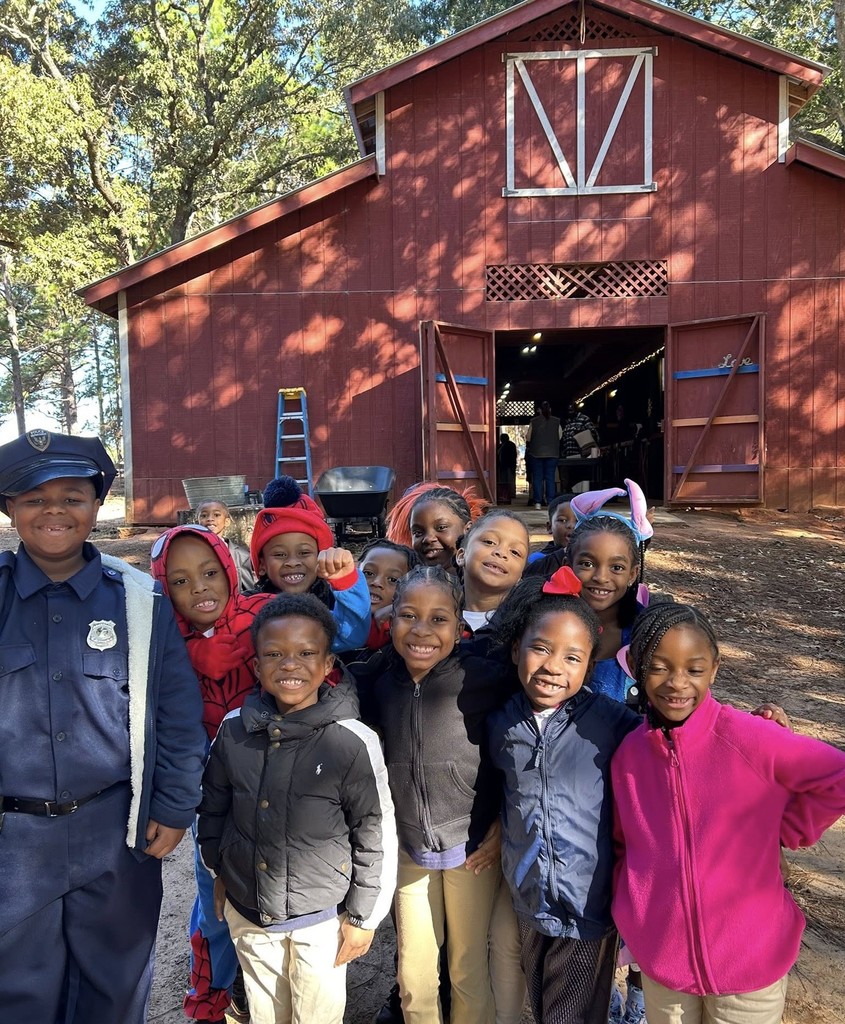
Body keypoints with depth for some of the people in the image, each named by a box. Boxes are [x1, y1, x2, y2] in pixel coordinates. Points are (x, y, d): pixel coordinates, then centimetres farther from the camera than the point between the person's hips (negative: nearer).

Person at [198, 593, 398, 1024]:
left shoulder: (354, 742, -22)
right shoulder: (234, 729, -11)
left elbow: (376, 836, -13)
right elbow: (214, 804, 7)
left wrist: (362, 916, -6)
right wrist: (219, 871, 14)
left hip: (321, 917, -3)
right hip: (246, 912, 4)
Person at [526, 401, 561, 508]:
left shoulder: (534, 422, -2)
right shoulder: (556, 421, 1)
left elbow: (528, 438, -1)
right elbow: (560, 438, 2)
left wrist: (530, 446, 18)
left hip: (537, 454, -1)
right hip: (552, 454, 1)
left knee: (537, 478, 3)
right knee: (550, 477, 4)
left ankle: (538, 502, -1)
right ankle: (550, 501, 0)